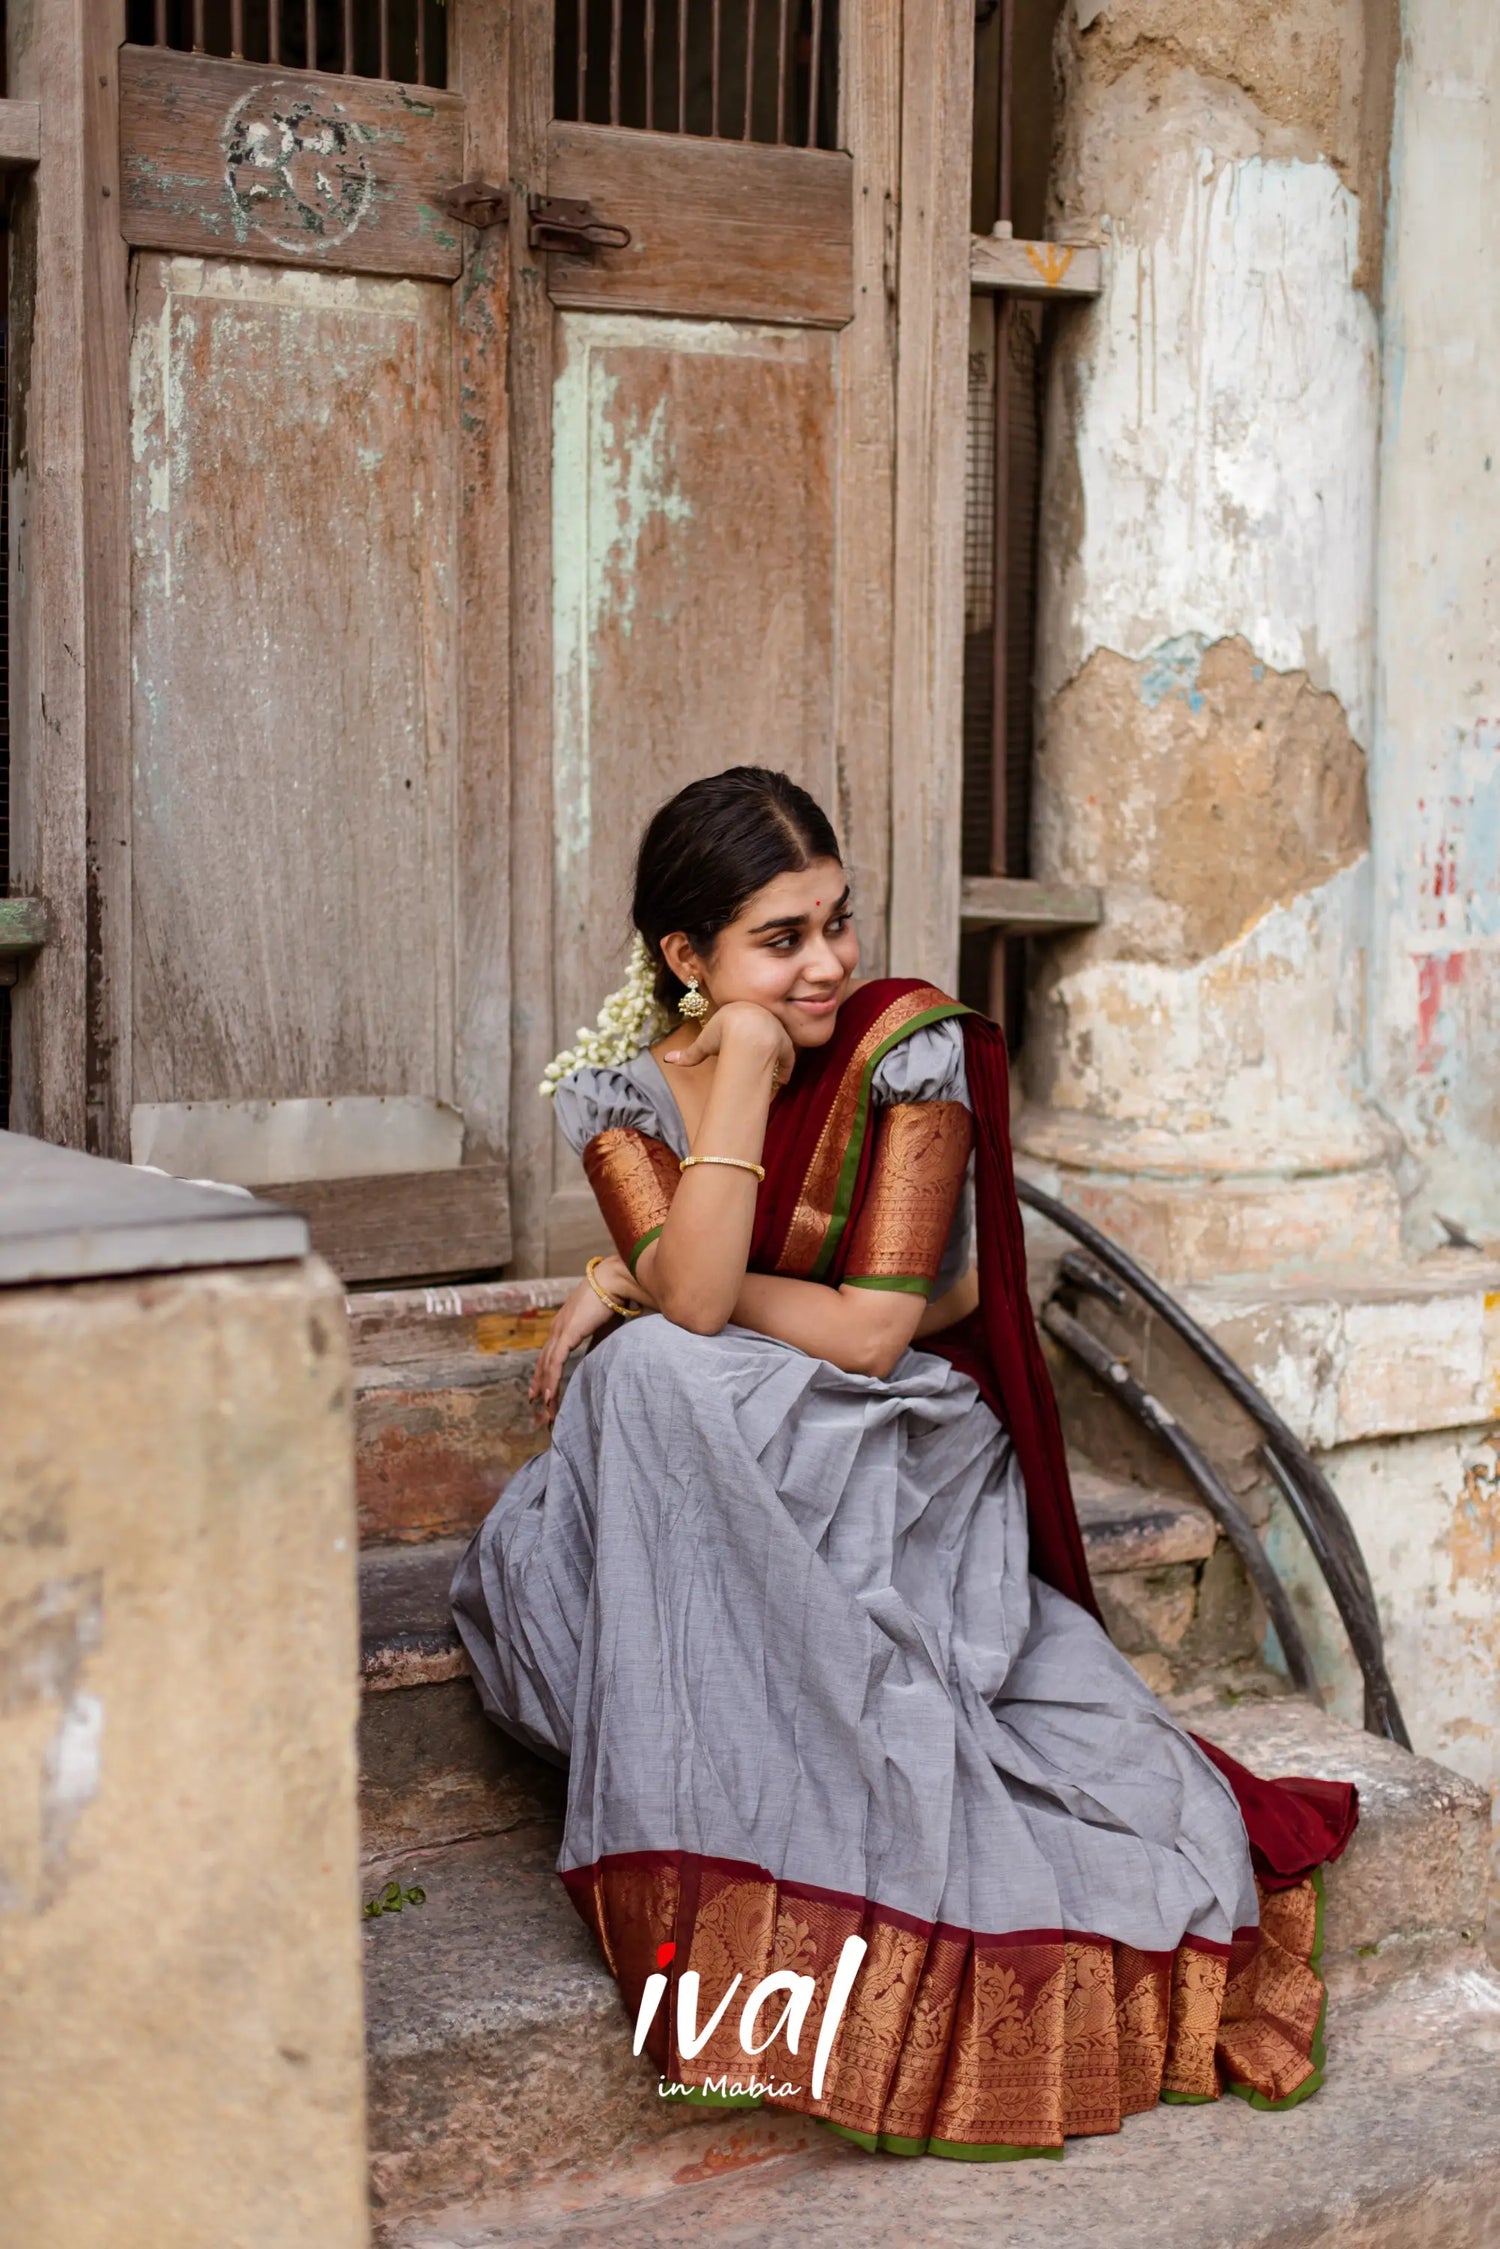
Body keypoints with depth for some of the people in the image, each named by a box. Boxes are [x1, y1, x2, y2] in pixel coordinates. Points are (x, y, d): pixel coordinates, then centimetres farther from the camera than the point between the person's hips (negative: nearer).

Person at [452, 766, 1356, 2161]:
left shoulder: (910, 1045, -12)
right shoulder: (617, 1088, -5)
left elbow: (874, 1331, -18)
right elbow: (694, 1301, -23)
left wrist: (631, 1283, -12)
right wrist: (744, 1064, -25)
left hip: (901, 1464, -2)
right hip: (713, 1482, 2)